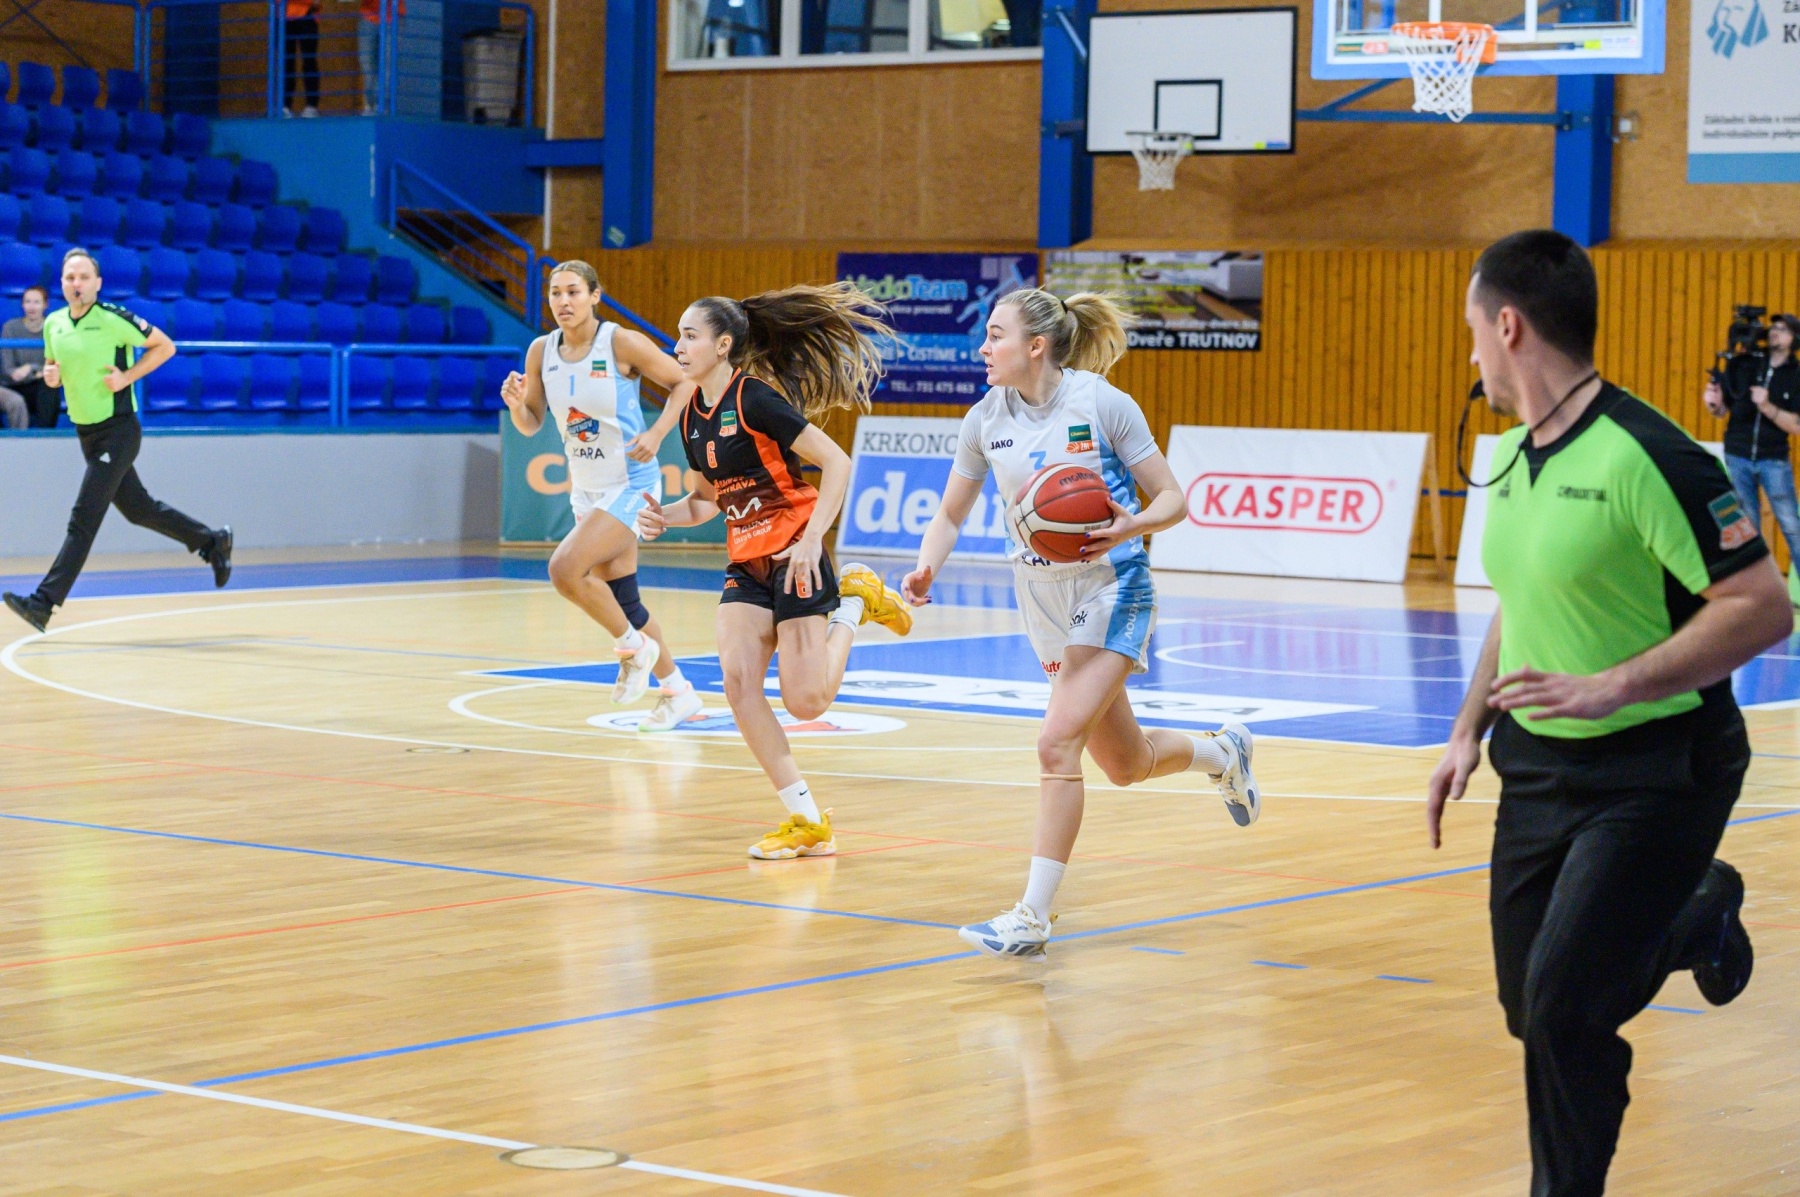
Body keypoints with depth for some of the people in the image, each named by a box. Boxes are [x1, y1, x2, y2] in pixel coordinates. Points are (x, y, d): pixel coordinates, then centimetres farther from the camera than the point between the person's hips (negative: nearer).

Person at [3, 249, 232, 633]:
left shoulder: (113, 319, -15)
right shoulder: (53, 323, 4)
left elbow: (165, 346, -6)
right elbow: (54, 366, 20)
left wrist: (128, 377, -16)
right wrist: (51, 375, -4)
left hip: (117, 430, -8)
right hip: (86, 431, 8)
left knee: (83, 518, -10)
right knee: (138, 509, 17)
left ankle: (44, 601, -13)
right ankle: (212, 542, 36)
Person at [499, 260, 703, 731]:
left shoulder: (621, 343, -17)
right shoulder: (542, 351, -2)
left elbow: (684, 382, -9)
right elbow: (530, 425, 6)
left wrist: (656, 435, -21)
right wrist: (516, 402, -16)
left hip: (630, 484, -7)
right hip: (586, 489, 7)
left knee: (565, 568, -22)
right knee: (621, 598, 13)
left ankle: (633, 645, 2)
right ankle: (678, 693, 29)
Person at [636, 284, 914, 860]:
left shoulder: (755, 397, -15)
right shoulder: (692, 416, 8)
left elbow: (836, 462, -16)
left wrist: (812, 539, -23)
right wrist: (666, 516, 0)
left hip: (793, 554, -7)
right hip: (745, 562, 7)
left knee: (805, 701, -12)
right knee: (737, 679, -12)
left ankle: (854, 602, 17)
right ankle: (807, 821, -3)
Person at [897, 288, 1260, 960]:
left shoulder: (1103, 405, -14)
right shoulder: (986, 419, 0)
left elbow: (1172, 500, -8)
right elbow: (951, 513, 9)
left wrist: (1130, 527, -29)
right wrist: (925, 569, -11)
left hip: (1110, 590, -6)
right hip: (1042, 596, 6)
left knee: (1058, 742, -19)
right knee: (1126, 764, 15)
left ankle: (1032, 918, -15)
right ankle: (1223, 754, 47)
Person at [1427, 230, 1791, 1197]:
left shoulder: (1648, 456, -21)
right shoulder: (1513, 455, 6)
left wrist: (1613, 688, -28)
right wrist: (1469, 734, 13)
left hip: (1652, 773, -8)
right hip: (1539, 765, 8)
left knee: (1564, 1005, -17)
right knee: (1531, 1007, 12)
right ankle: (1698, 916, 36)